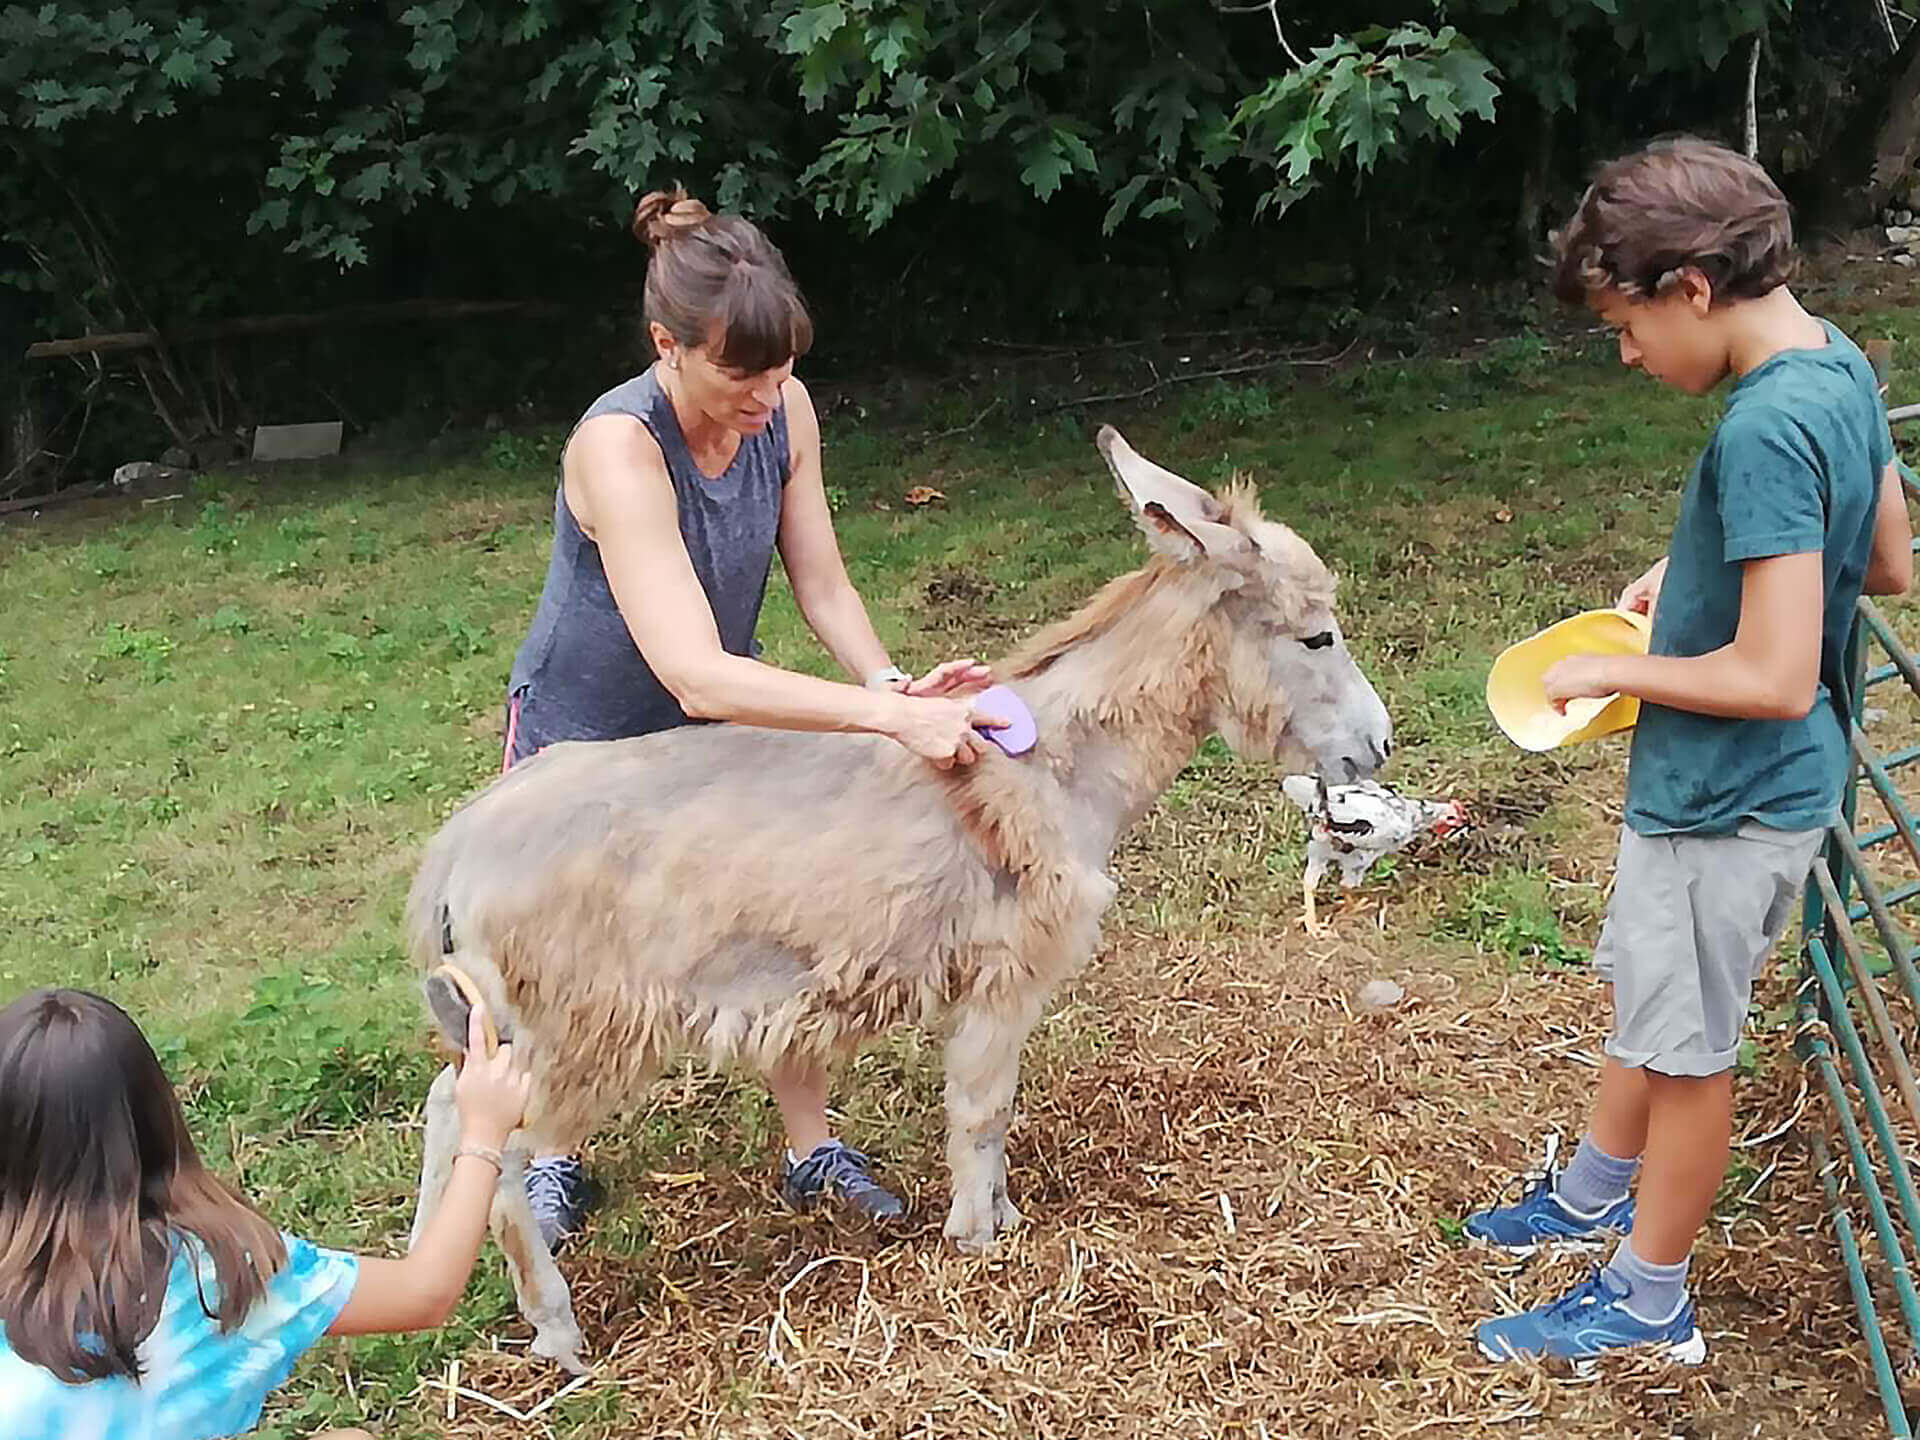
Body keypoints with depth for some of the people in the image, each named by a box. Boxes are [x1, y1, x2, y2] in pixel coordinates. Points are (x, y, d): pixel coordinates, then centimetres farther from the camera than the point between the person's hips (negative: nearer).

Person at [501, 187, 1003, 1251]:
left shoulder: (784, 410, -19)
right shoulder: (617, 447, -38)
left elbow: (823, 586, -11)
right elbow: (697, 676, -46)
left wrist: (891, 684, -31)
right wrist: (891, 717, -51)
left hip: (719, 725, 5)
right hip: (586, 735, -4)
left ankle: (810, 1148, 24)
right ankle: (552, 1158, 36)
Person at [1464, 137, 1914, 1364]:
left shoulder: (1764, 430, -29)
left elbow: (1773, 678, -29)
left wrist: (1612, 670, -15)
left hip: (1728, 799, -9)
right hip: (1755, 785, 9)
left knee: (1686, 1045, 8)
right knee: (1649, 997, 25)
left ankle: (1649, 1303, 28)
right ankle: (1594, 1197, 46)